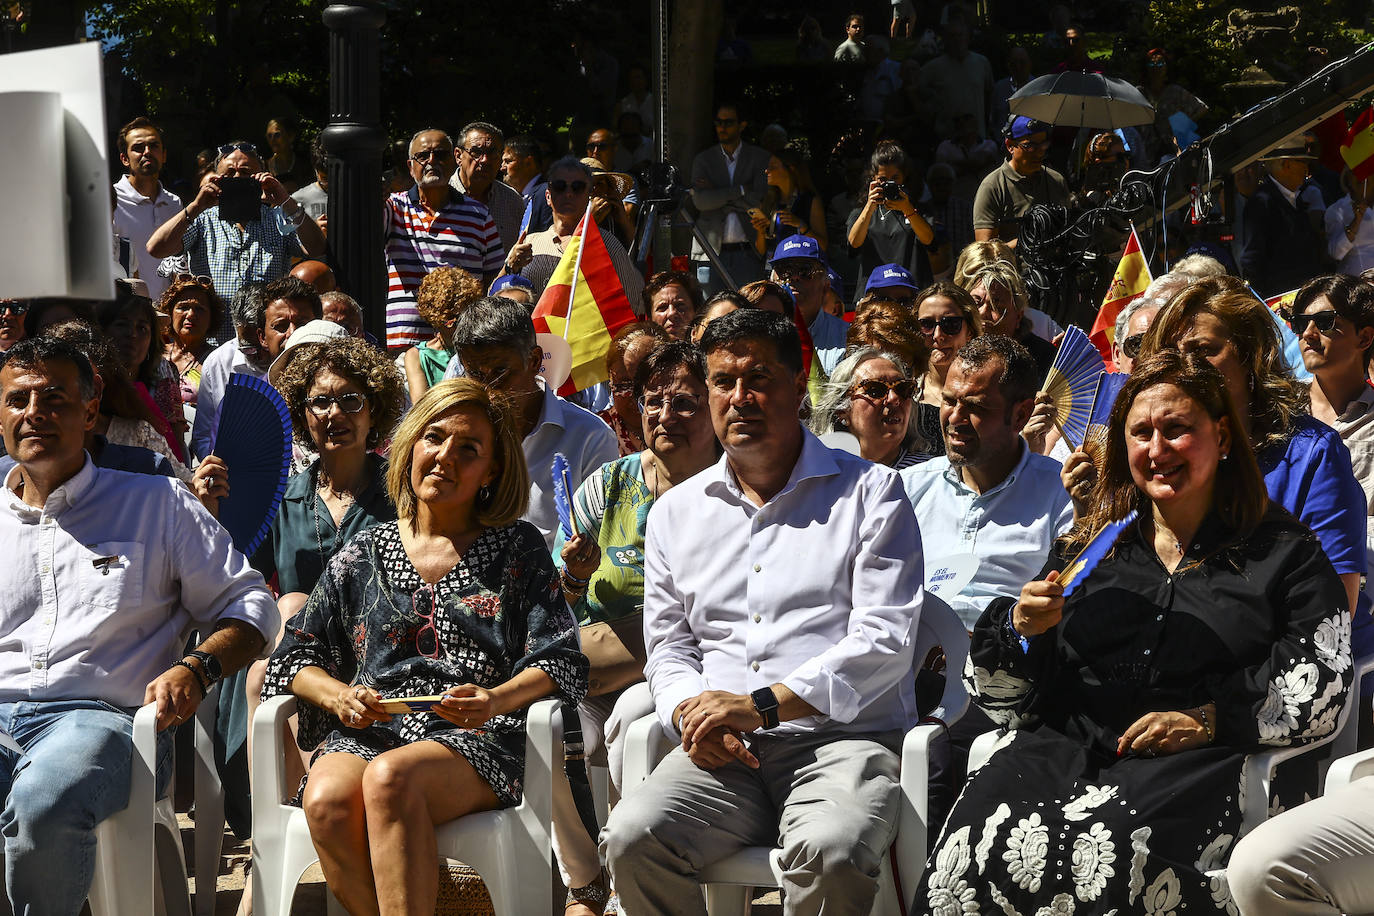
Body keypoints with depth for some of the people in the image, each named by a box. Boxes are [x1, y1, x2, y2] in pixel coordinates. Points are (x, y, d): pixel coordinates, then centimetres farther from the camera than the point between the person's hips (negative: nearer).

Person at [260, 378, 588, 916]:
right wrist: (339, 697, -6)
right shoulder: (364, 555, 19)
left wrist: (495, 700, -16)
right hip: (368, 730, 2)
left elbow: (561, 664, 4)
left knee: (390, 778, -37)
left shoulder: (519, 552, 14)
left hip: (476, 739, -2)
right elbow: (295, 656, 17)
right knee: (327, 800, -34)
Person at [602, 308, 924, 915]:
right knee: (632, 837, -27)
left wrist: (763, 705, -12)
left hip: (843, 737, -3)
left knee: (829, 852, -36)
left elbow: (885, 641, -3)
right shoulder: (676, 512, 22)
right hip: (722, 753, 3)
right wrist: (692, 713, -3)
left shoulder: (869, 492, 7)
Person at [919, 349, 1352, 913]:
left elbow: (1322, 685, 1)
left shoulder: (1283, 551, 14)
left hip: (1198, 761, -3)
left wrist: (1207, 720, -11)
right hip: (1066, 742, 3)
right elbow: (1003, 697, 21)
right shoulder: (1084, 549, 24)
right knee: (980, 839, -31)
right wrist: (1021, 630, -1)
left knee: (1113, 852, -37)